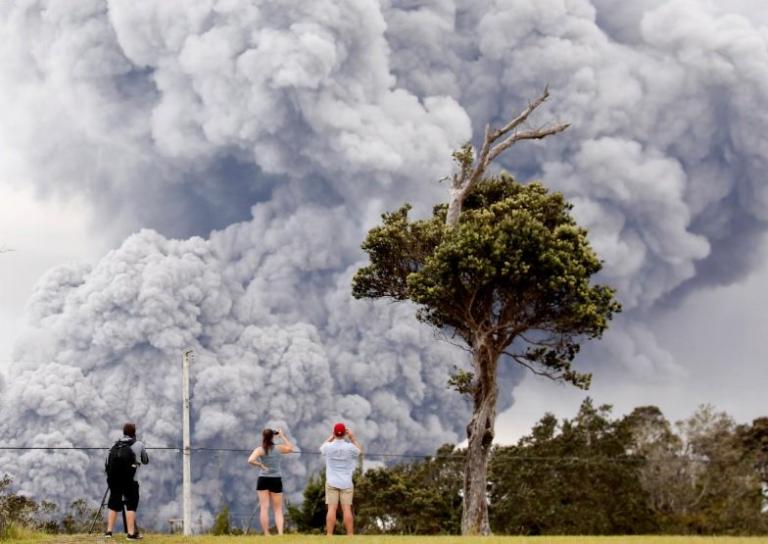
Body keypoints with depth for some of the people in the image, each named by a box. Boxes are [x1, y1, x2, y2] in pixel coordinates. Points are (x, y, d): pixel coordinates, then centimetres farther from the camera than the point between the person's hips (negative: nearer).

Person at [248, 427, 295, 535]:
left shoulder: (260, 450, -6)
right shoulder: (279, 448, 1)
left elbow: (251, 460, -22)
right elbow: (290, 448, 21)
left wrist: (261, 465, -8)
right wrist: (283, 436, 20)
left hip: (263, 479, -2)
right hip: (276, 480, 2)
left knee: (264, 508, 1)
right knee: (278, 509, 7)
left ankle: (267, 535, -2)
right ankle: (280, 533, -9)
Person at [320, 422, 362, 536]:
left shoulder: (328, 447, -6)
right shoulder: (350, 447, -8)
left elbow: (322, 448, 19)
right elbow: (360, 450, 14)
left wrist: (331, 437, 21)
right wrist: (352, 438, 15)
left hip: (332, 482, 0)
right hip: (346, 483, 0)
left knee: (332, 508, -3)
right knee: (347, 509, -1)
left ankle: (329, 535, -8)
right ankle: (350, 535, -3)